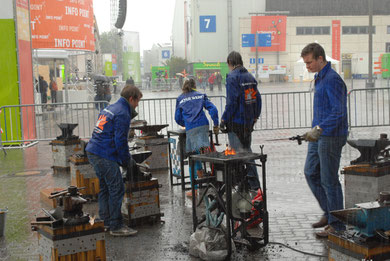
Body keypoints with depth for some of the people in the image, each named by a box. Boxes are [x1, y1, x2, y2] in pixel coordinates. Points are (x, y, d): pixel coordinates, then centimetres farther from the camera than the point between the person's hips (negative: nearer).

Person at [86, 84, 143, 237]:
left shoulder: (110, 108, 19)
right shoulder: (122, 114, -12)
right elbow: (121, 141, -16)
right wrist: (126, 161, -2)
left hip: (93, 151, 10)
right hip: (104, 155, -10)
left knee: (105, 188, 18)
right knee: (117, 189, -6)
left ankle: (105, 221, 26)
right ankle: (116, 227, -2)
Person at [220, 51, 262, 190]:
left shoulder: (232, 77, -12)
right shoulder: (250, 77, 10)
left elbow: (232, 101, -18)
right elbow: (257, 98, 11)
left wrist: (224, 119, -10)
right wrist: (255, 116, 19)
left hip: (236, 122, -8)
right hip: (249, 121, 8)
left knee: (238, 152, -2)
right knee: (247, 150, 18)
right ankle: (254, 183, 22)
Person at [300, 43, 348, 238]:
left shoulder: (332, 79, -17)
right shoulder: (319, 78, 15)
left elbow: (339, 112, -24)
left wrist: (319, 128, -32)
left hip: (331, 137, -10)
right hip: (319, 136, 10)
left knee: (329, 180, -3)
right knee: (311, 173, 13)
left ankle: (336, 224, 9)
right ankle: (328, 212, 26)